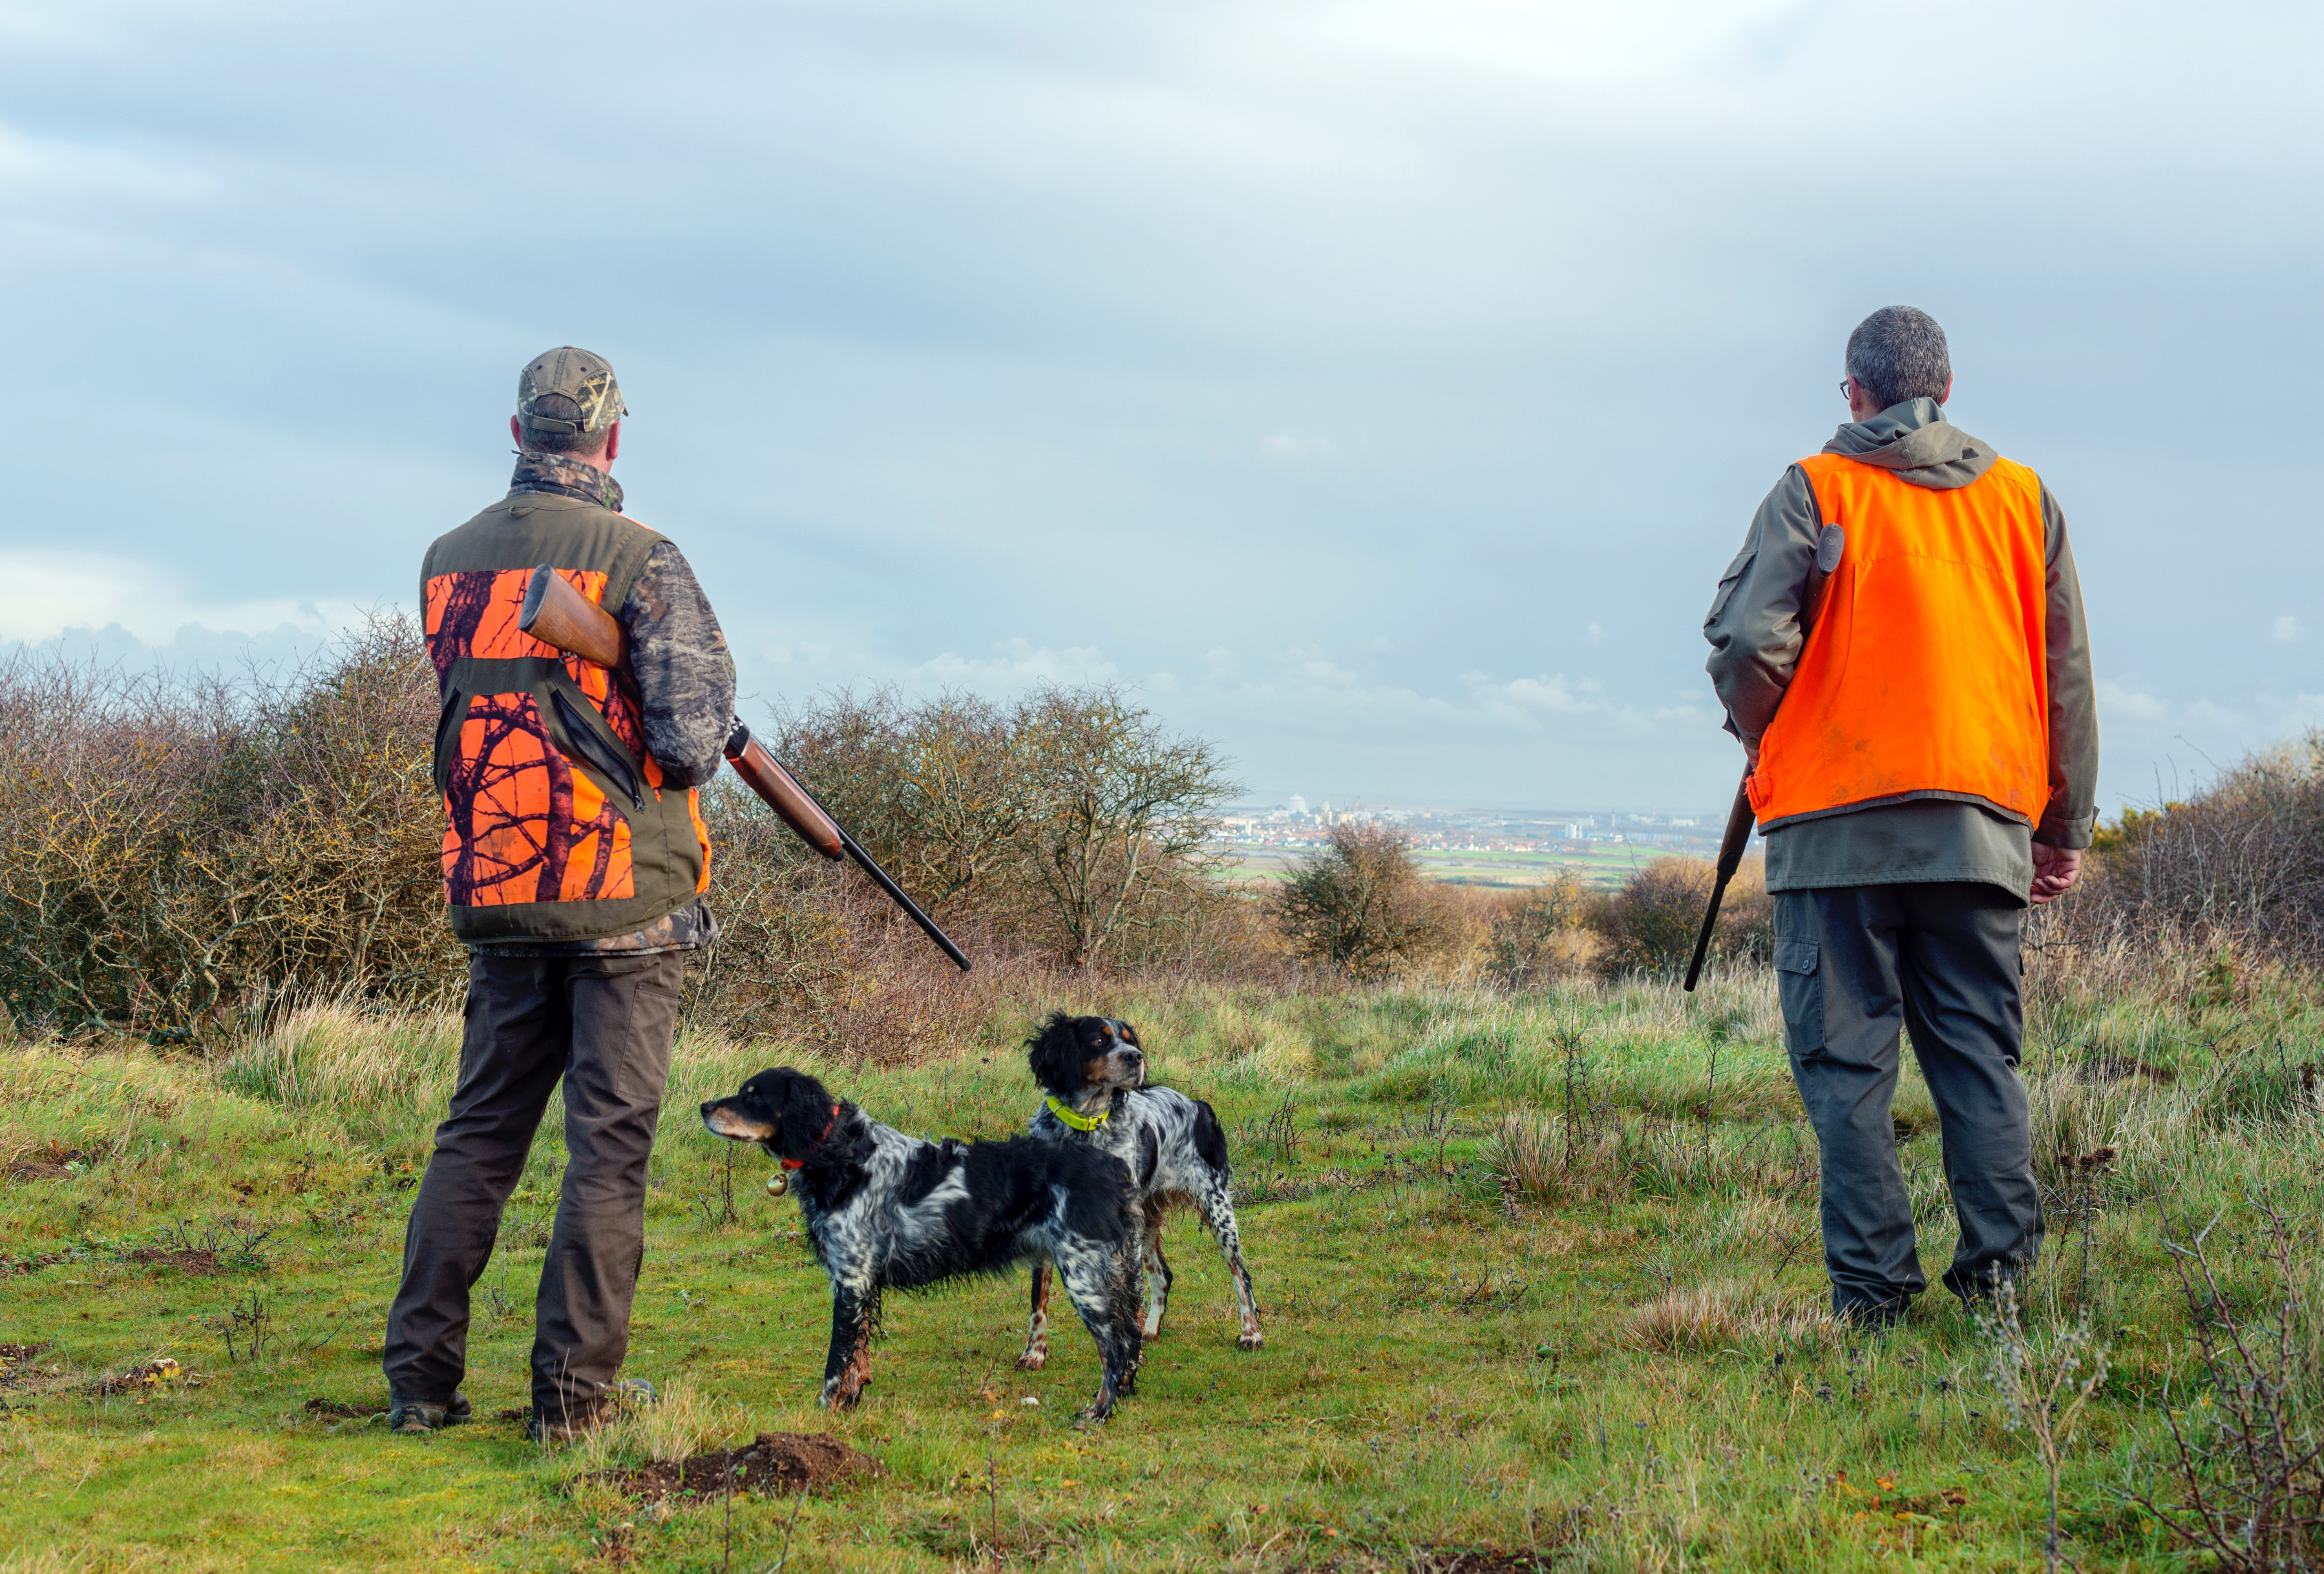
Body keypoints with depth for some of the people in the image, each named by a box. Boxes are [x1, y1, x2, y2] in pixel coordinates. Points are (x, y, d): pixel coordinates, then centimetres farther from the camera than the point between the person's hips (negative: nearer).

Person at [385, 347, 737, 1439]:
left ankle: (422, 1377, 13)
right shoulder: (640, 561, -11)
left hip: (495, 891, 5)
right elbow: (692, 741, -15)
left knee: (480, 1130, 13)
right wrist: (697, 736, 6)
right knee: (609, 1140, 1)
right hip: (624, 894, -5)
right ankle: (574, 1389, 2)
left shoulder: (448, 560, 6)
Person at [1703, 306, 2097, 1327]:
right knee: (1979, 1052, 11)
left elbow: (1746, 642, -11)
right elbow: (2068, 677, 13)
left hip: (1839, 822, -3)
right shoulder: (2024, 499, 12)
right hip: (1982, 825, 3)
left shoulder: (1816, 491, -1)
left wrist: (1763, 743, 9)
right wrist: (2067, 825, 19)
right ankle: (2001, 1260, 1)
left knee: (1846, 1059, 1)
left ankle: (1872, 1288, -2)